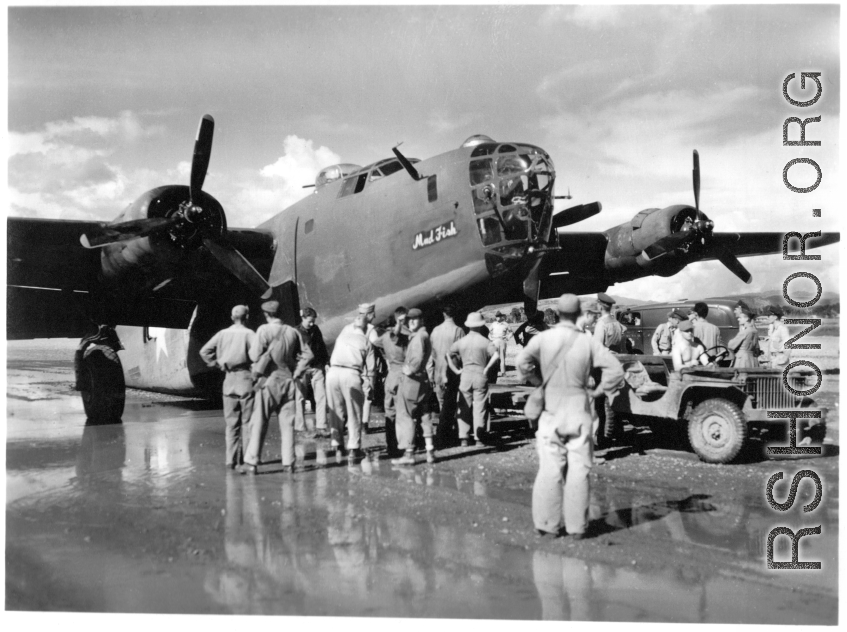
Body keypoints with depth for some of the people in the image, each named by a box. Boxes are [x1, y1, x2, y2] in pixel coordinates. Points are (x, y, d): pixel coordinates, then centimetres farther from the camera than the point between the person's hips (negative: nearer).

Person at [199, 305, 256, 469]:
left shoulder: (222, 334, 5)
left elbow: (204, 351, 3)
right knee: (248, 422, 5)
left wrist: (217, 364, 7)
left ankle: (232, 459, 11)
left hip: (229, 380, 4)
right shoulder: (248, 333, -8)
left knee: (231, 423, 11)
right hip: (245, 378, -4)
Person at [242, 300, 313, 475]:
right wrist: (296, 372, 7)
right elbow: (308, 354, 4)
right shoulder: (292, 331, 3)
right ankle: (288, 462, 9)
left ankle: (251, 462, 0)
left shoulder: (264, 330, -9)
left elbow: (255, 355, -14)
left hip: (269, 380, -3)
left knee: (259, 423, 1)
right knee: (287, 423, 8)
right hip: (288, 380, 4)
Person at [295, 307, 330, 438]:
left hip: (317, 367, 4)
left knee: (321, 396, -3)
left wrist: (326, 361, 15)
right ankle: (300, 427, 15)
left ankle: (321, 426, -2)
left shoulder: (315, 329, 9)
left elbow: (322, 346, 19)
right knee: (300, 397, 5)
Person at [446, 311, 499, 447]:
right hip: (480, 375, -2)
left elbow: (447, 355, 4)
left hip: (465, 375, 2)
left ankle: (463, 438, 6)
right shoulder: (485, 342, -5)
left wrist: (456, 370, 5)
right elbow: (496, 356, -17)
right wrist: (487, 369, -7)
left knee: (464, 407, 8)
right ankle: (478, 437, 7)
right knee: (480, 407, 5)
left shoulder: (461, 342, 4)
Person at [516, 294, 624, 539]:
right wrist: (599, 391, 4)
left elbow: (522, 362, -13)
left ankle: (548, 524, 11)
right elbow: (616, 369, -9)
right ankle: (577, 526, 11)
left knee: (550, 470, 6)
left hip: (551, 411, 0)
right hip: (579, 411, 0)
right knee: (578, 470, 6)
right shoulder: (588, 342, -6)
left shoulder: (543, 338, -7)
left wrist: (539, 380, 3)